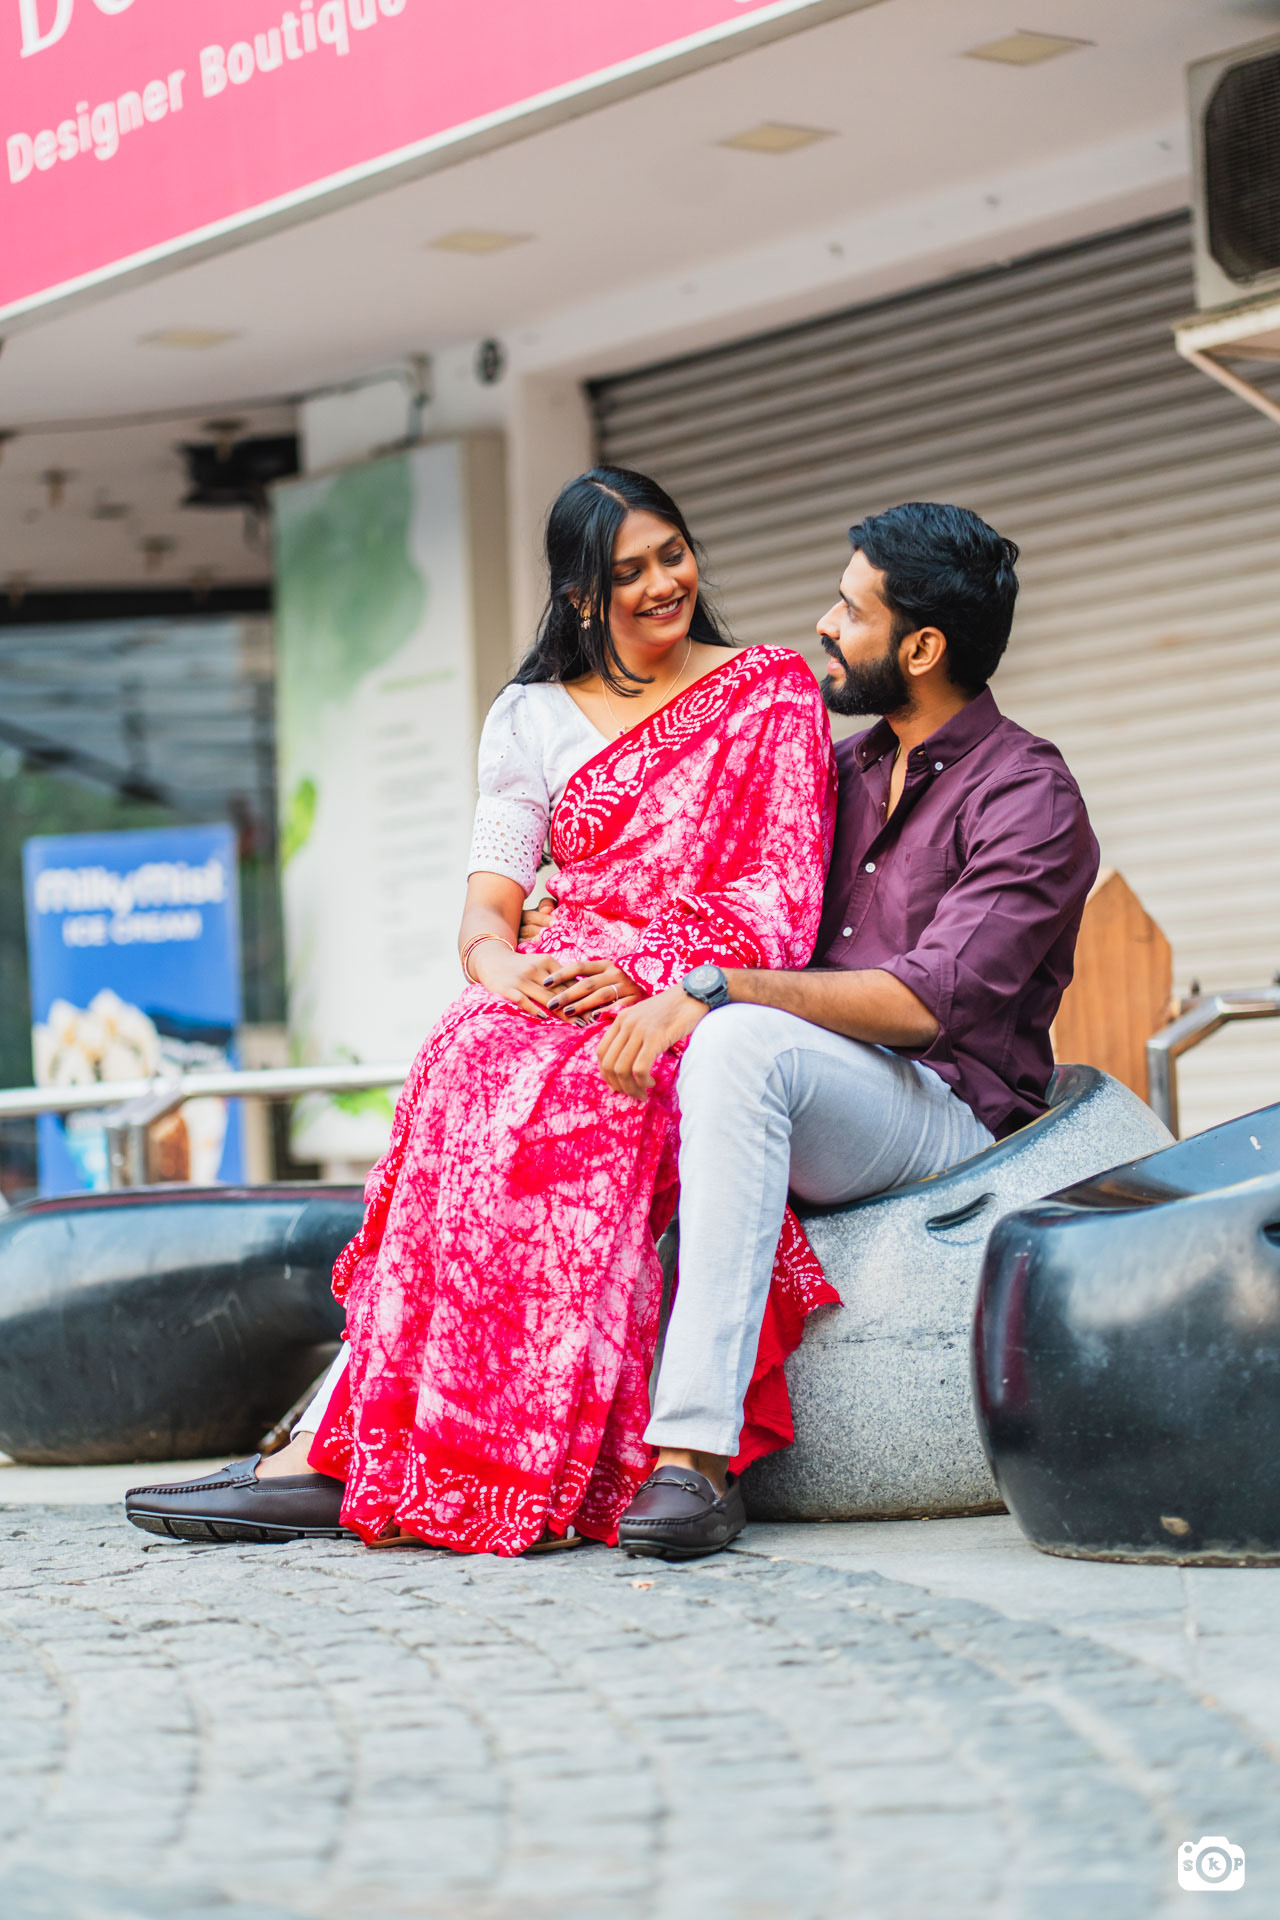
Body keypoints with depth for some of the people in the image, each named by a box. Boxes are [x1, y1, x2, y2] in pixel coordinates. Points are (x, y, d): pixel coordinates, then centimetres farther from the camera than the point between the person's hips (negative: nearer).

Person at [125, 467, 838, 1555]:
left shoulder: (773, 692, 10)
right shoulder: (534, 719, 18)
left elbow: (781, 907, -1)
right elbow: (487, 908, 8)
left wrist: (641, 977, -17)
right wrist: (502, 966, -16)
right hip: (559, 997, 3)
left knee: (537, 1092, -34)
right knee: (477, 1058, -33)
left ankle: (342, 1446, -37)